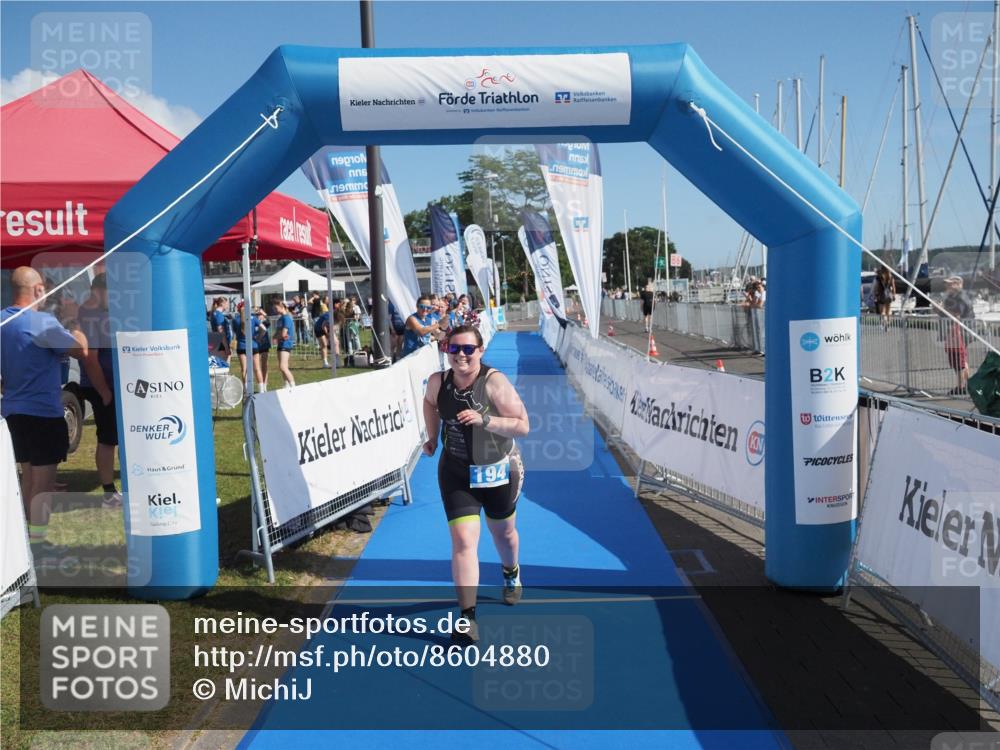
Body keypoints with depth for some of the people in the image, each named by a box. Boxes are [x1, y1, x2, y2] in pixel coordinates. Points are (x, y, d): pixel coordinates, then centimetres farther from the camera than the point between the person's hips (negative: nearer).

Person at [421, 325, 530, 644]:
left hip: (498, 470, -1)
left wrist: (484, 420, -34)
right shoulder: (438, 381, -9)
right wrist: (432, 438, 10)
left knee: (503, 532, 22)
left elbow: (523, 426, -23)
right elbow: (430, 403, 16)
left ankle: (511, 574, 55)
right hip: (456, 473, 1)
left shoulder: (495, 382, -22)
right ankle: (466, 617, -8)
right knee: (463, 540, -12)